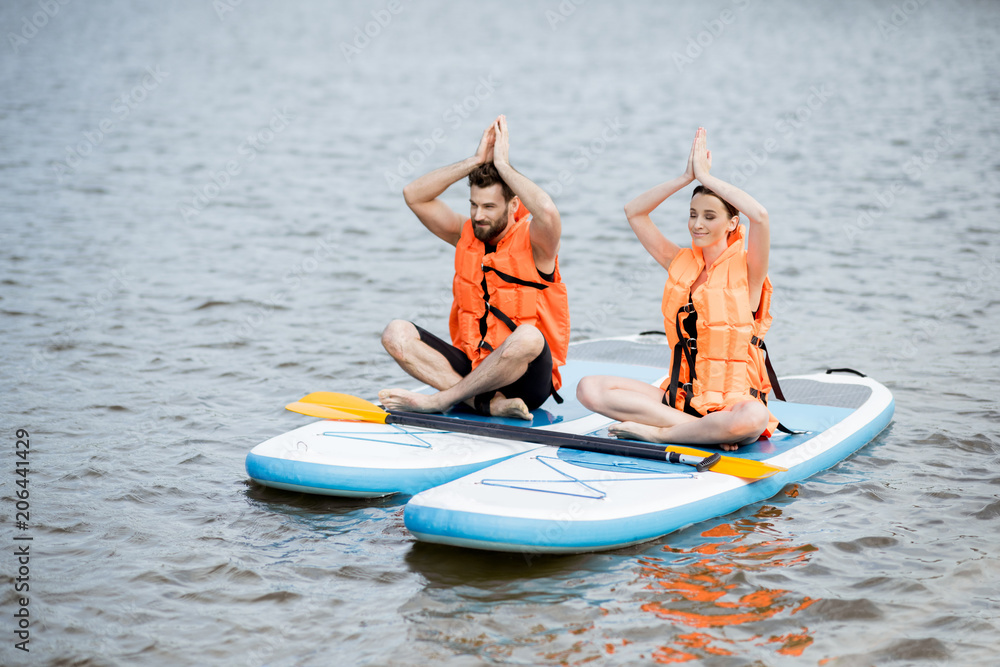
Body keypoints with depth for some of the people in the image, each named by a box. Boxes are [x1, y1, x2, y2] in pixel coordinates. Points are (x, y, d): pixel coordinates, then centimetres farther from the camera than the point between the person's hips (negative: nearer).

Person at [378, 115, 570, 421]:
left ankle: (437, 400, -26)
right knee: (396, 333, -15)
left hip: (525, 378, -5)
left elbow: (548, 212, -32)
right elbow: (414, 195, 2)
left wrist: (503, 165, -19)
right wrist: (475, 161, -6)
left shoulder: (533, 241, -7)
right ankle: (489, 403, -30)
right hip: (472, 365, 5)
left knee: (528, 337, -39)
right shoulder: (467, 235, 8)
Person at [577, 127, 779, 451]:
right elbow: (634, 211, 10)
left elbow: (760, 216, -23)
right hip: (679, 396, 5)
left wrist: (707, 176, -13)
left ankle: (656, 432, -23)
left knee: (752, 420, -42)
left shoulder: (746, 269, -3)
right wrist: (687, 176, 1)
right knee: (590, 388, -17)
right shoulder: (680, 263, 12)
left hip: (733, 400, -5)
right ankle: (707, 431, -23)